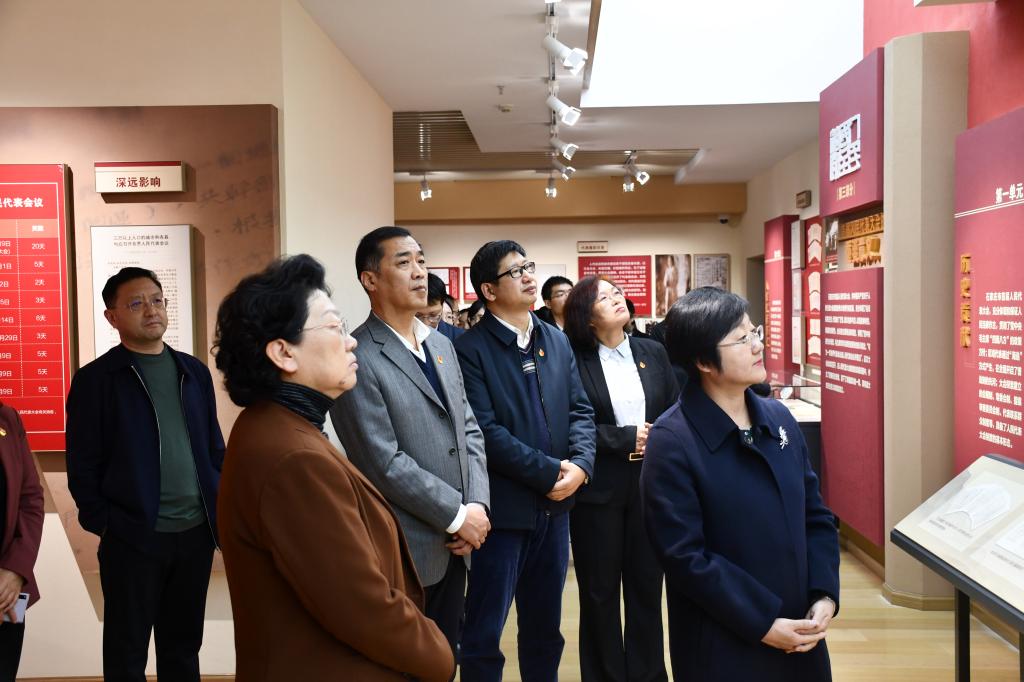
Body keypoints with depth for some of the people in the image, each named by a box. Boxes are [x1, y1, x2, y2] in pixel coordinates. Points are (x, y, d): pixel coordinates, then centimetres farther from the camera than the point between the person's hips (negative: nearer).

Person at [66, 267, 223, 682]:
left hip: (196, 533, 4)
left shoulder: (194, 371, 9)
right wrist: (103, 523, -10)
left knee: (184, 647, 17)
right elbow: (82, 466, -6)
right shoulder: (95, 379, -5)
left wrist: (222, 509, 6)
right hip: (133, 538, -4)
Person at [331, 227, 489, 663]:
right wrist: (458, 515, -15)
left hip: (454, 544, 7)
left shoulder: (442, 345, 9)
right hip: (404, 549, -7)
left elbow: (469, 430, 9)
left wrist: (477, 505, -5)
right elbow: (384, 463, -20)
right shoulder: (357, 358, -17)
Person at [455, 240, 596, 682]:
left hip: (556, 505, 6)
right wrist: (549, 472, -17)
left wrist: (580, 464, -10)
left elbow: (580, 410, 8)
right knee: (485, 632, 7)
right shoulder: (470, 349, -11)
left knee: (545, 625, 20)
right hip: (504, 509, -6)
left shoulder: (557, 341, 10)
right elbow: (485, 430, -18)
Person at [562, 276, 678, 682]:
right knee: (599, 591, 11)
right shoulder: (574, 360, -6)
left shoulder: (653, 352, 7)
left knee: (647, 586, 13)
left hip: (651, 484, 3)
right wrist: (626, 438, -13)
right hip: (598, 489, -3)